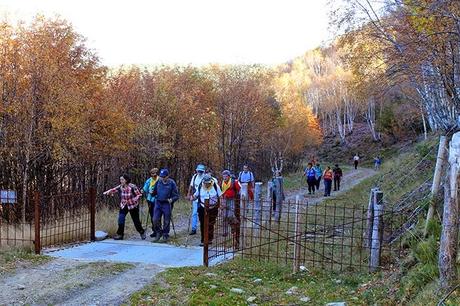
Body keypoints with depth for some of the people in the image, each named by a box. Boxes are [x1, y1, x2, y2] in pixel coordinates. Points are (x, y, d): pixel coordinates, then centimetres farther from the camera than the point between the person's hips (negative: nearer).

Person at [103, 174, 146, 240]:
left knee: (136, 220, 6)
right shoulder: (120, 187, -3)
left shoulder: (132, 187, -18)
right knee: (121, 219, -10)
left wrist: (133, 200, -23)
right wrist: (107, 192, -30)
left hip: (132, 206, -4)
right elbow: (113, 190, -11)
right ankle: (120, 234, 2)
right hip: (124, 206, 4)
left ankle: (142, 232, 27)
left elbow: (139, 195, -12)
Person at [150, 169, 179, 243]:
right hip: (158, 203, 4)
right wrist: (152, 192, -6)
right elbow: (155, 191, 17)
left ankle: (165, 236, 20)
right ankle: (158, 233, 21)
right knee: (155, 220, 0)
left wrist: (172, 199, -25)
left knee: (166, 221, 5)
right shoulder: (158, 182, 3)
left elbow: (176, 196, -6)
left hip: (167, 204, -4)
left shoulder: (172, 183, -9)